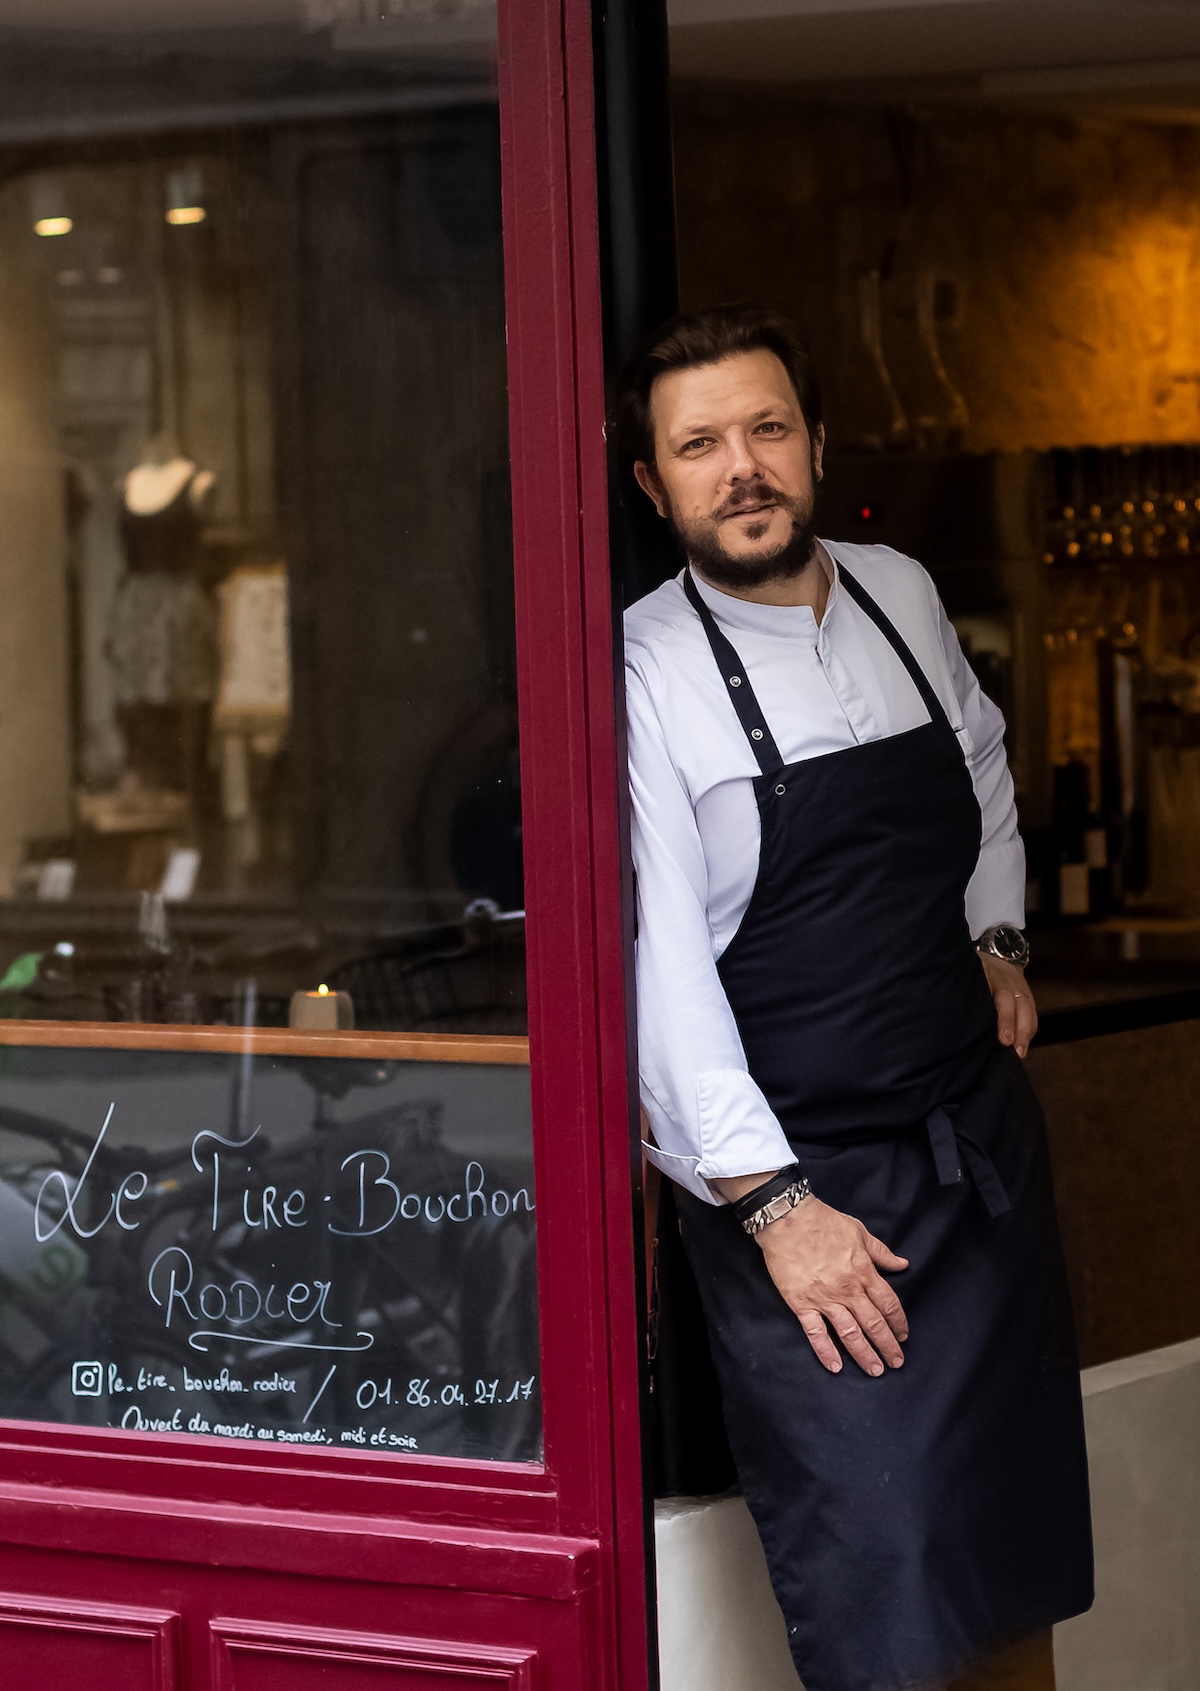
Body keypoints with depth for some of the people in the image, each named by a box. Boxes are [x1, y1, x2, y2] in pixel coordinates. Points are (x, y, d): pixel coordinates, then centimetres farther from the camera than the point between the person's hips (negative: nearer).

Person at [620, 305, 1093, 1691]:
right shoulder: (642, 677, -12)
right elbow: (653, 964, -16)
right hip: (801, 1182, -6)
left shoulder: (901, 599, 7)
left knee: (1021, 1567, 10)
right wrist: (769, 1204, -20)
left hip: (982, 1141, 6)